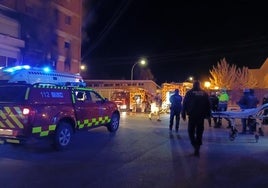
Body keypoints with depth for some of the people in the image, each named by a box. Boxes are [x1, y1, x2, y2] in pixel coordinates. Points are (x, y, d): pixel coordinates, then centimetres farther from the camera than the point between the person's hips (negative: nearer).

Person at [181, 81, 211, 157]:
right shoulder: (204, 93, 8)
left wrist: (183, 114, 1)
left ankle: (195, 145, -11)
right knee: (199, 131, 10)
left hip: (192, 115, -3)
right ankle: (197, 147, 9)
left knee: (191, 131, 7)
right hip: (201, 115, 3)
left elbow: (184, 104, -4)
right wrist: (208, 114, 15)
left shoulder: (189, 93, 0)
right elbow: (208, 105, 9)